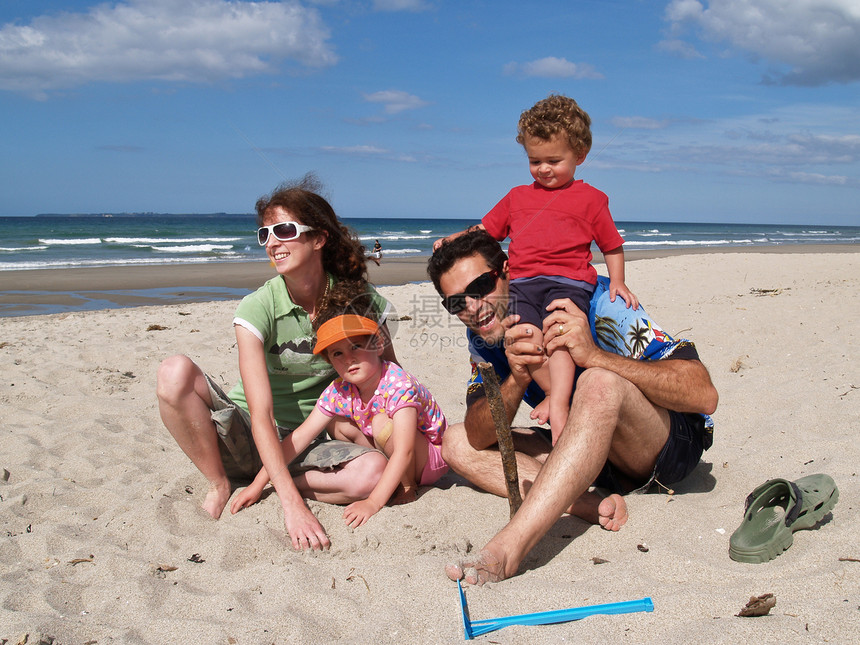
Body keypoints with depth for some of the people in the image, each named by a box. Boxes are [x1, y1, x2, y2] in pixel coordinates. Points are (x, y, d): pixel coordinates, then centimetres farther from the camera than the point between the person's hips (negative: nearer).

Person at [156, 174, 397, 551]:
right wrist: (293, 505, -35)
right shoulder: (257, 308, -16)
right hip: (247, 439, -1)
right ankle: (220, 485, -8)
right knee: (175, 372, -28)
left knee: (374, 472, -31)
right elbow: (261, 415, -25)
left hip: (308, 445, 2)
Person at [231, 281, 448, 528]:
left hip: (432, 458, -7)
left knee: (382, 422, -29)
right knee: (341, 428, -4)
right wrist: (259, 483, -13)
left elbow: (403, 452, -36)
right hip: (392, 455, 7)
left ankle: (407, 489, -12)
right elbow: (299, 437, -9)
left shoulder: (399, 384, -29)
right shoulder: (340, 391, -10)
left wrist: (373, 502, -43)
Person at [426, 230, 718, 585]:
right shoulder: (484, 336, -3)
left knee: (599, 384, -38)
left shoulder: (594, 303, -23)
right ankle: (591, 505, -24)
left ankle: (505, 551, -46)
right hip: (591, 454, 7)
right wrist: (516, 381, -31)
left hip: (673, 441, -6)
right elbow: (479, 437, -12)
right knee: (456, 443, -6)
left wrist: (595, 356, -41)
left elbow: (704, 395, -29)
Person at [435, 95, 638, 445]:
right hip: (522, 282, 3)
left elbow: (612, 245, 22)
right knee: (525, 334, -27)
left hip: (569, 281, -3)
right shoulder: (518, 197, 26)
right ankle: (558, 395, -16)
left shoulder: (590, 198, 17)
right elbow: (486, 230, 32)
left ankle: (557, 407, -37)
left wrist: (617, 283, 7)